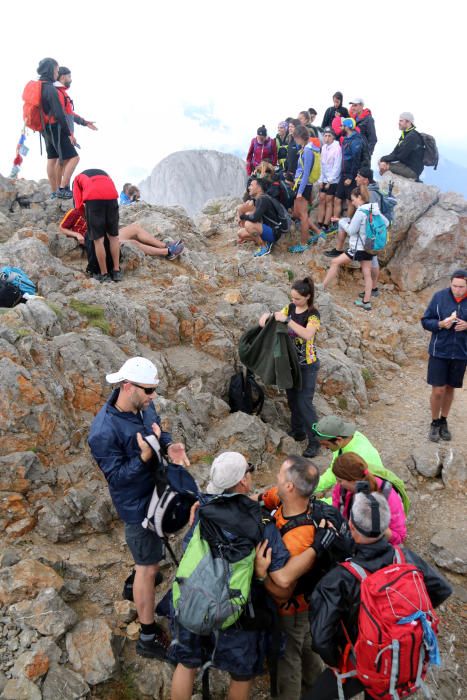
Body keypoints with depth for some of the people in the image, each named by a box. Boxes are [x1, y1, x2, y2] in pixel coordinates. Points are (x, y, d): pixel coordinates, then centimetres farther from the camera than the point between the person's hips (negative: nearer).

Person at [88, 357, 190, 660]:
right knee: (149, 567, 7)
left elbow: (160, 431, 6)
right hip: (138, 505, -8)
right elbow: (116, 476, -25)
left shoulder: (143, 405, -11)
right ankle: (149, 637, 25)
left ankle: (138, 583, 59)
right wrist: (145, 455, -38)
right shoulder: (104, 432, -32)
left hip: (157, 489, 8)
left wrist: (170, 446, -16)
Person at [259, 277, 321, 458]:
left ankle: (314, 441, 5)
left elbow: (307, 335, -34)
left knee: (304, 402, -6)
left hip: (307, 365, -6)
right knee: (292, 399, 16)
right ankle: (297, 431, 34)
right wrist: (267, 316, -15)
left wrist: (287, 320, -38)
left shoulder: (313, 314, -18)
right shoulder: (290, 307, 0)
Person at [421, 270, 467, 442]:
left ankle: (443, 421, 33)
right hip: (439, 351, -2)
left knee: (450, 388, 15)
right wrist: (440, 324, -21)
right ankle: (435, 423, 21)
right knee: (438, 390, 0)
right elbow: (426, 321, -3)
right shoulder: (439, 296, -9)